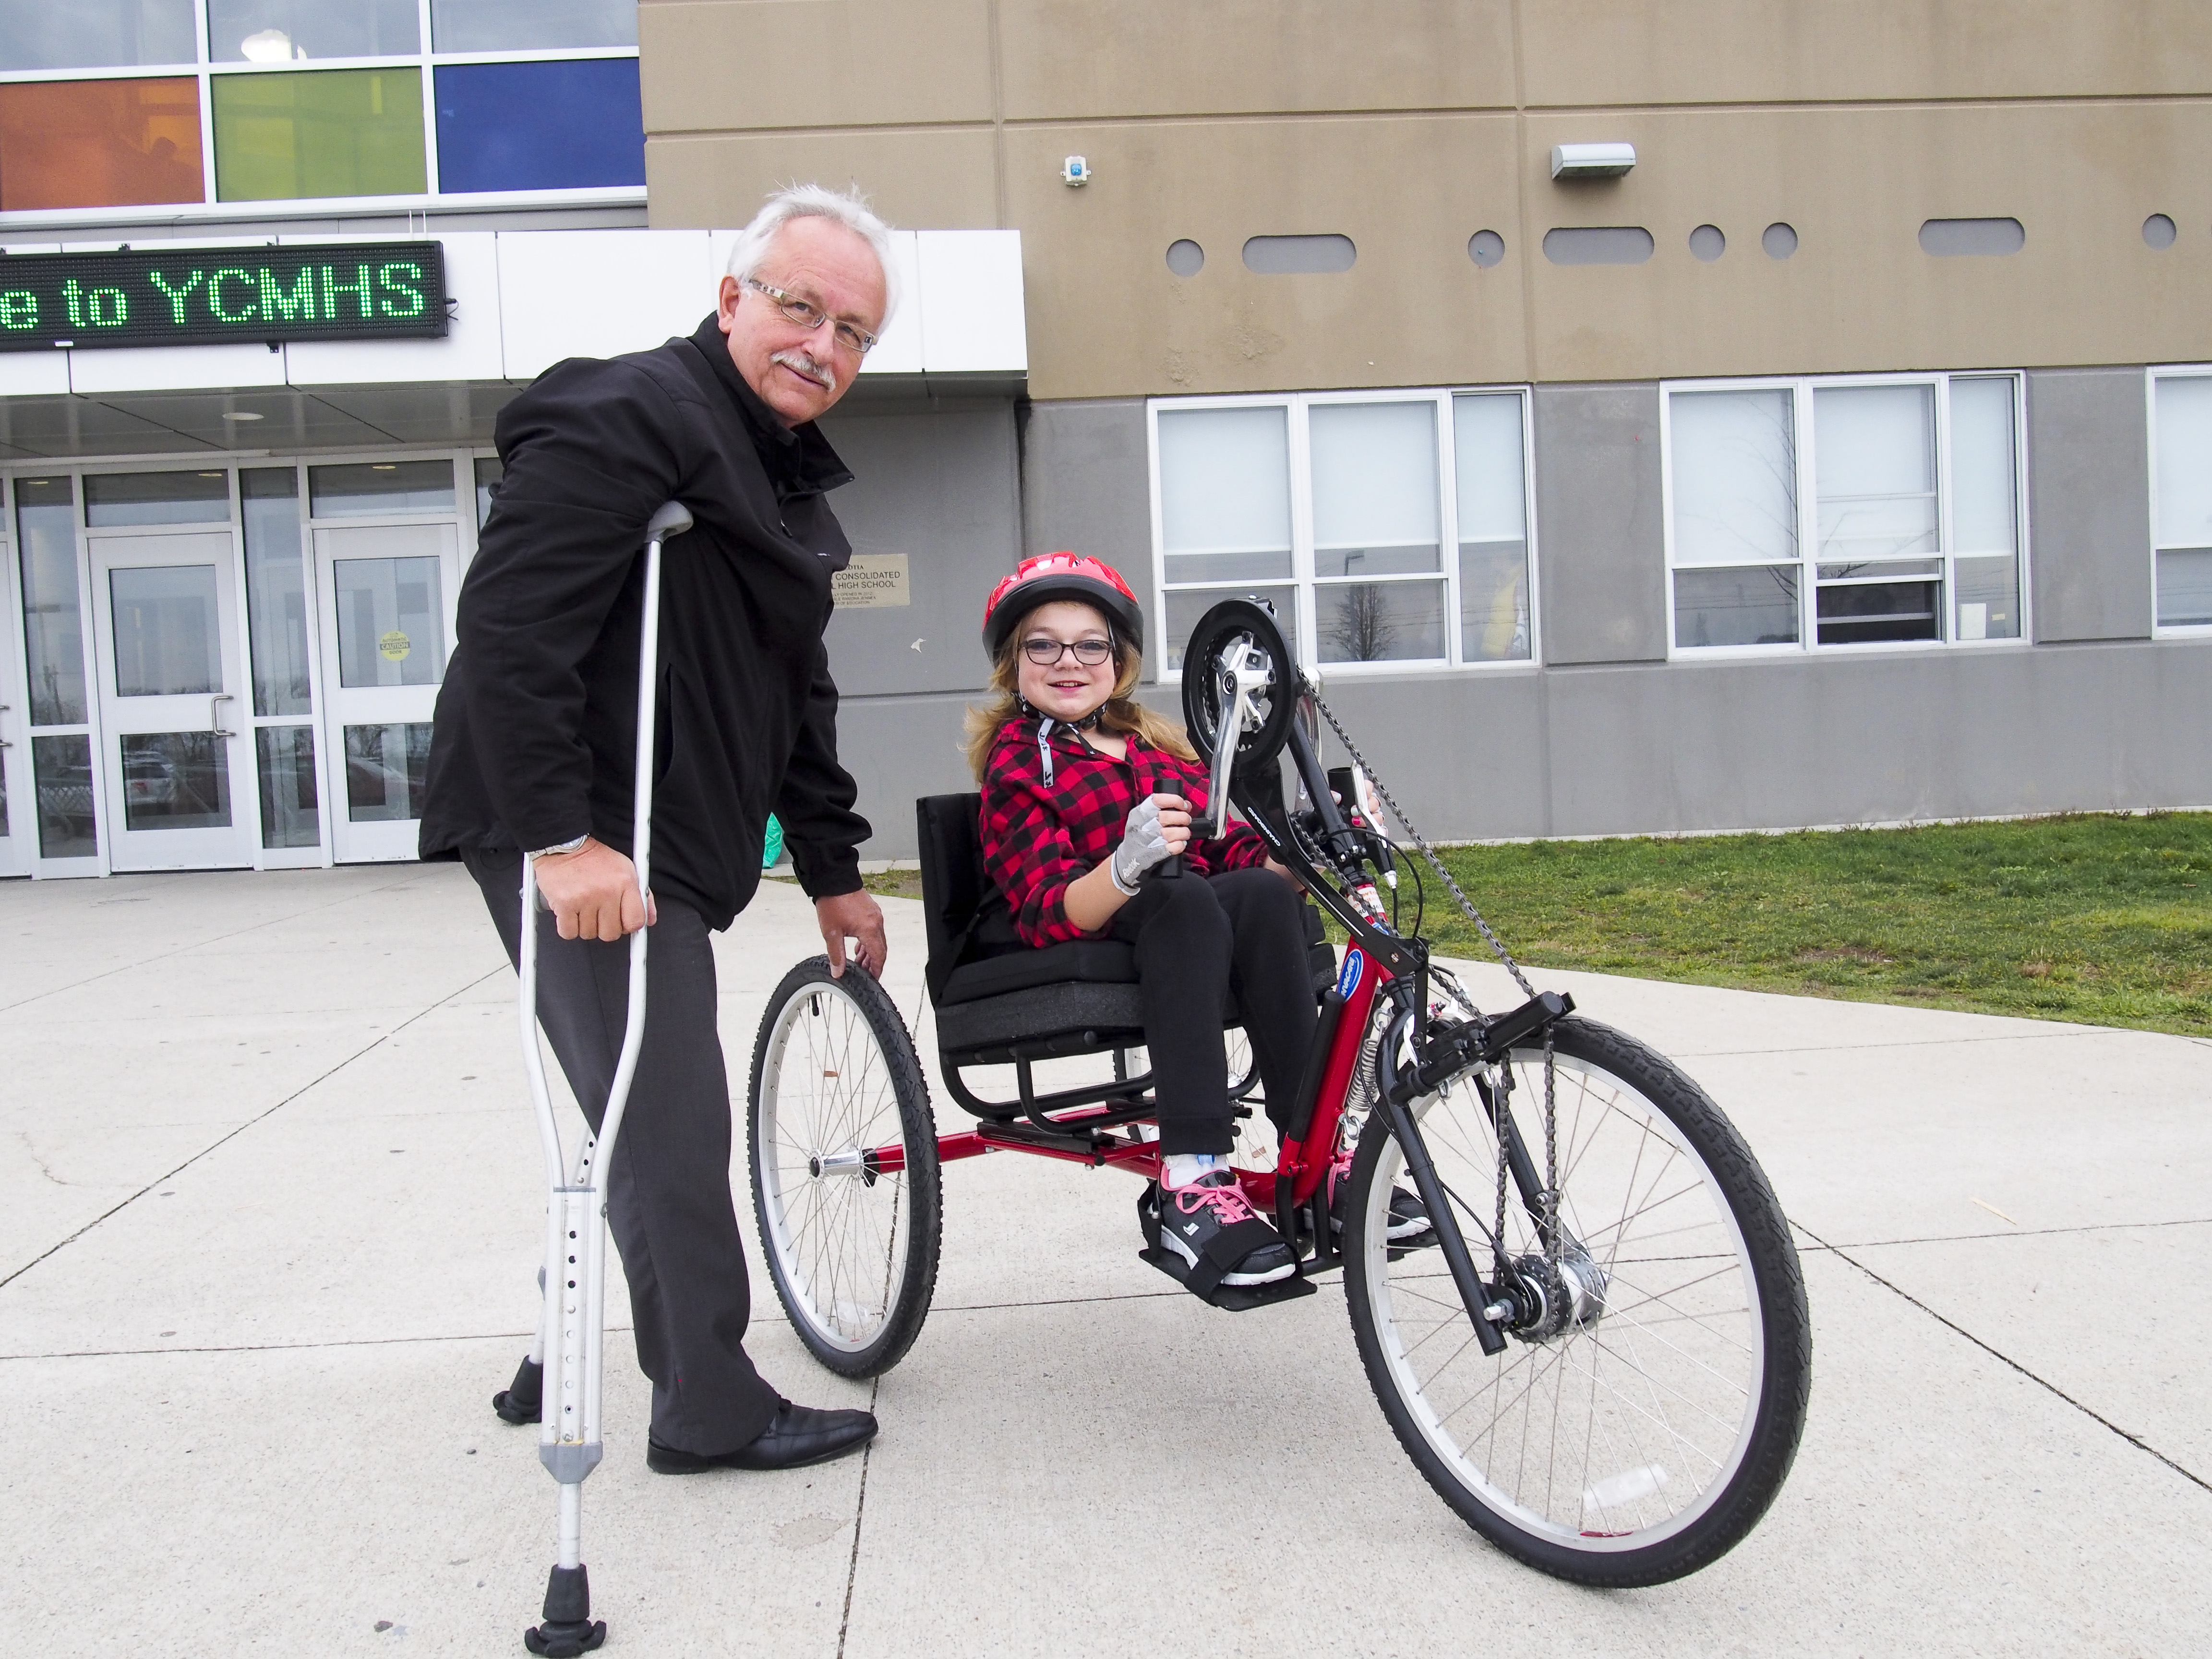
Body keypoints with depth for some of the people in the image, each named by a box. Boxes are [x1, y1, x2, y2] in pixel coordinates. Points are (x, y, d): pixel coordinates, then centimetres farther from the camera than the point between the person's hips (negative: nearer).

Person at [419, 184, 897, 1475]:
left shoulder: (791, 481, 18)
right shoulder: (629, 419, -13)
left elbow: (797, 699, 22)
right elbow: (508, 630, -23)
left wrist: (833, 872, 20)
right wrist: (561, 838, -27)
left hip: (671, 845, 10)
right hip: (585, 850, -10)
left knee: (656, 1121, 17)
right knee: (672, 1127, -4)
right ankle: (713, 1410, 11)